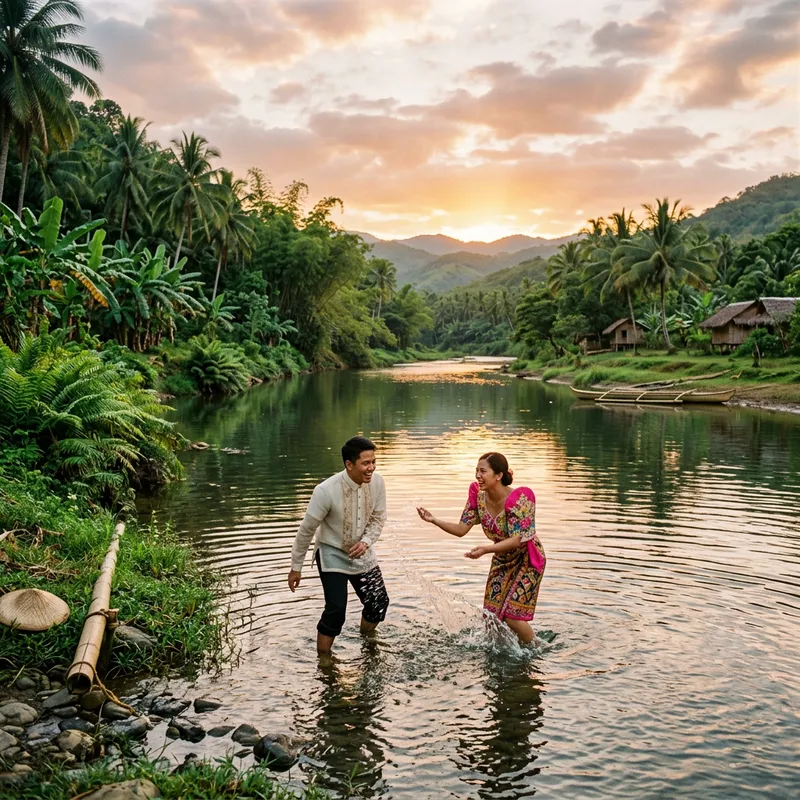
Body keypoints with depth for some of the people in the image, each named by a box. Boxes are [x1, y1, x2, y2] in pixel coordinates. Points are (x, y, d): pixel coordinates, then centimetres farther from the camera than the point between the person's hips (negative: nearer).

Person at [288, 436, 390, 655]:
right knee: (336, 610, -15)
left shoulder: (377, 482, -17)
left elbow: (378, 518, -1)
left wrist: (366, 542, -20)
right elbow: (306, 530, -17)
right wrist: (296, 567, -8)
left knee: (379, 602, 10)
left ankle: (366, 641, 40)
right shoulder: (326, 490, -30)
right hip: (333, 555, -5)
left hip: (362, 553, 5)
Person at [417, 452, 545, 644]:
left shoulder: (518, 498, -28)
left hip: (526, 560, -6)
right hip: (502, 560, 6)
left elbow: (516, 540, -31)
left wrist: (486, 549, -46)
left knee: (512, 617, -10)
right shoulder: (478, 495, -11)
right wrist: (434, 520, -25)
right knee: (490, 616, 4)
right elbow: (462, 529, -10)